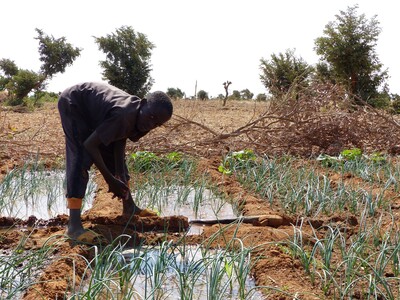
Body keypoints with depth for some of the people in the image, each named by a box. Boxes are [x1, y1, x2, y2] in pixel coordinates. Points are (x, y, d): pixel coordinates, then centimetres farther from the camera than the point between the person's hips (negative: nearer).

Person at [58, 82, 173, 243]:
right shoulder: (123, 116, -40)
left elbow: (120, 140, -9)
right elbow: (89, 145, -37)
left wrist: (120, 175, -19)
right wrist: (110, 179, -32)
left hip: (93, 108, 8)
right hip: (72, 103, -8)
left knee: (112, 155, 9)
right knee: (81, 158, -20)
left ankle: (129, 207, 23)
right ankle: (74, 225, -22)